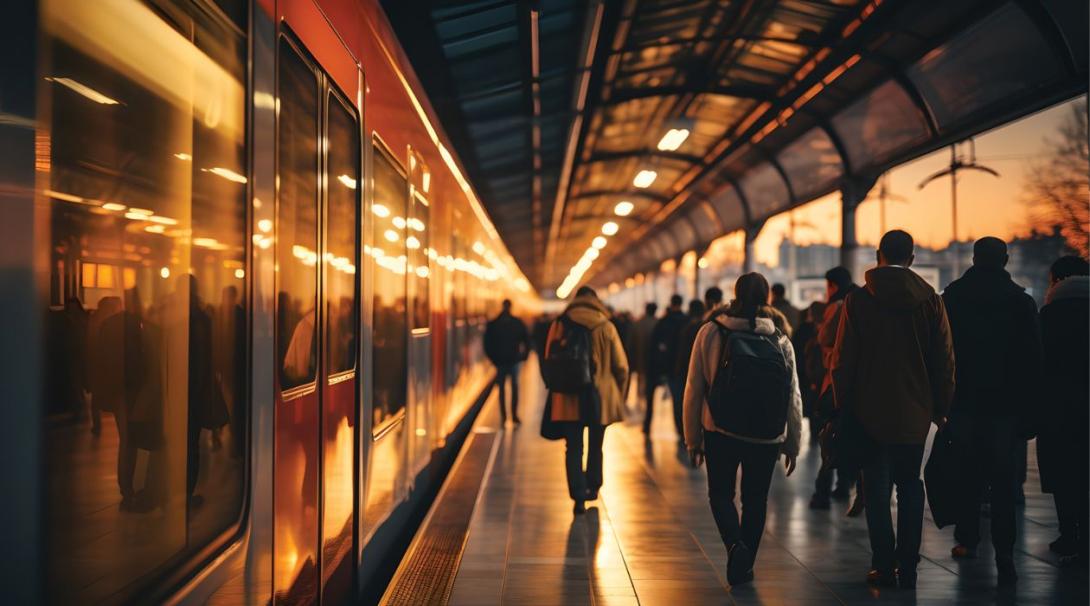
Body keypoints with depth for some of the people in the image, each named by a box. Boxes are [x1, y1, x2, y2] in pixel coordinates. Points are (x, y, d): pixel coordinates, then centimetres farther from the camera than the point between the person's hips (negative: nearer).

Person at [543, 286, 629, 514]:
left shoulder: (558, 326, -1)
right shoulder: (607, 328, -4)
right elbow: (621, 366, -2)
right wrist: (618, 394, 12)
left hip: (569, 398, 0)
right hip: (599, 396, 0)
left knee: (573, 448, 3)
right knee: (595, 445, 18)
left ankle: (579, 496, -8)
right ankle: (593, 487, 31)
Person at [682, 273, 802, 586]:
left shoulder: (710, 332, -4)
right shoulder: (780, 340, 0)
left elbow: (694, 388, -3)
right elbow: (793, 396, 2)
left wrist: (693, 438, 5)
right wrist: (792, 444, 11)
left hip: (720, 431, -1)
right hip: (766, 436, 1)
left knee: (720, 493, 13)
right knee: (755, 500, 15)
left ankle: (735, 544, -12)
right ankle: (745, 566, 19)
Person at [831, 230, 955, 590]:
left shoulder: (858, 300, -6)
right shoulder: (930, 300, -1)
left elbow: (843, 361, -6)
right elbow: (945, 361, 1)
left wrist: (843, 406, 4)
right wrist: (941, 408, 10)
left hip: (870, 411, -2)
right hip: (915, 411, 2)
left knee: (877, 490, 6)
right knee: (910, 486, 13)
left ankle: (885, 567, 6)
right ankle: (907, 568, 13)